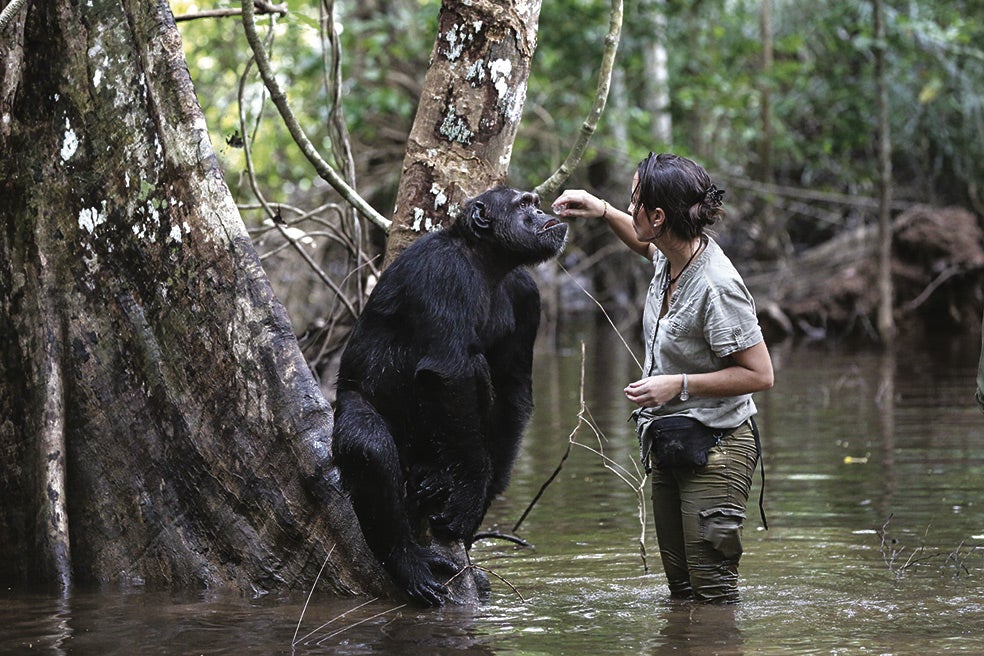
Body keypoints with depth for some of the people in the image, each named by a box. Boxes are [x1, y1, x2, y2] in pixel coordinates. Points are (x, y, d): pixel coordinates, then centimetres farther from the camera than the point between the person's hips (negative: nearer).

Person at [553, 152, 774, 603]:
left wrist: (679, 385, -23)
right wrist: (602, 211, 15)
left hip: (715, 449, -9)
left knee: (712, 592, -7)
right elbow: (646, 244, 30)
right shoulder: (671, 256, 1)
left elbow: (759, 375, -22)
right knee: (680, 587, 14)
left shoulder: (716, 287, -25)